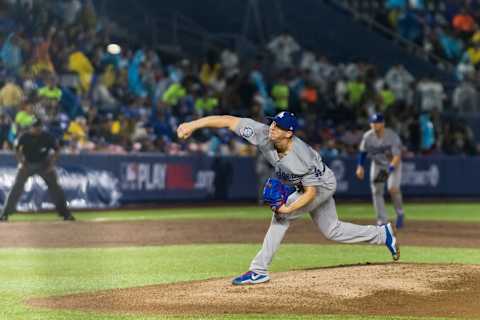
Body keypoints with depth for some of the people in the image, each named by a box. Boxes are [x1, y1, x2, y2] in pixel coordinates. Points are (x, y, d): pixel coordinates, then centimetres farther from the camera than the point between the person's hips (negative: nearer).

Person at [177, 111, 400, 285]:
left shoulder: (303, 158, -39)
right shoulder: (263, 134, -28)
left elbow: (311, 192, -28)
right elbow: (228, 121, -31)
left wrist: (288, 208, -38)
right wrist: (192, 125, -38)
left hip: (322, 185, -7)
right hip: (303, 186, 8)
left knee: (281, 215, -20)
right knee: (332, 230, 17)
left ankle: (259, 270, -13)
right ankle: (383, 234, 33)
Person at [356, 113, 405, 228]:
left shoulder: (392, 136, -27)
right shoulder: (367, 136, -16)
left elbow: (397, 156, -32)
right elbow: (362, 152, 2)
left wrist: (389, 170, -46)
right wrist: (360, 167, -10)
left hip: (393, 164, -4)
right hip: (377, 165, 4)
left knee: (393, 188, -24)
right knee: (376, 191, -4)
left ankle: (400, 213, -1)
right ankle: (382, 221, 5)